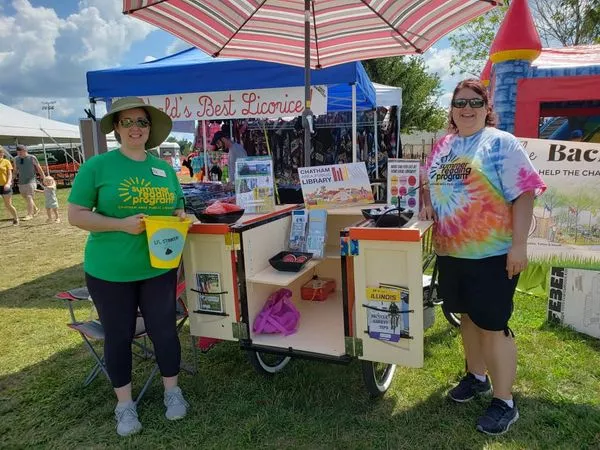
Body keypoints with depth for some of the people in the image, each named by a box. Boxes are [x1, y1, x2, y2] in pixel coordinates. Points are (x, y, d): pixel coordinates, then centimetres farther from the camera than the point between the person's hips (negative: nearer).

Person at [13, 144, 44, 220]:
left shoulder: (32, 158, -7)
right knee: (26, 198, 14)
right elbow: (15, 171, 16)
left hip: (31, 181, -6)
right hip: (21, 182, 6)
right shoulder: (16, 159, 6)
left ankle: (30, 214, -13)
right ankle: (35, 209, 35)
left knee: (29, 197, -14)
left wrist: (44, 179, 4)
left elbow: (39, 169, 0)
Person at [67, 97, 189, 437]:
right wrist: (121, 223, -22)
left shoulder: (165, 168, 6)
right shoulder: (97, 166, -7)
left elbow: (177, 209, 15)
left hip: (159, 268, 3)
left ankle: (172, 391, 33)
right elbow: (76, 215, -8)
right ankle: (125, 404, 31)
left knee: (164, 329, 11)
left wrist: (180, 219, -9)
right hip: (110, 271, -2)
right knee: (118, 335, 11)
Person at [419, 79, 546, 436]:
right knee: (468, 317, 18)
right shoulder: (442, 146, 10)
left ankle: (505, 402, 18)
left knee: (493, 325, 1)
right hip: (451, 252, 6)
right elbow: (430, 183, 23)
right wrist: (427, 204, 1)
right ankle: (477, 376, 39)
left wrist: (519, 245, -19)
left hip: (492, 253, -6)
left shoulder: (502, 143, -8)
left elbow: (524, 194, -13)